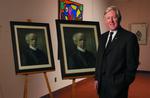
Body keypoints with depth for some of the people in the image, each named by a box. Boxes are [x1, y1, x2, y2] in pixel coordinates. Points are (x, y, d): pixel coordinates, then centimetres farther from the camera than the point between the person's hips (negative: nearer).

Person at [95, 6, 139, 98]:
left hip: (117, 84, -5)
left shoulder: (129, 37, -10)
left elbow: (132, 63, -10)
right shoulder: (103, 37, 11)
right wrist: (97, 78, 10)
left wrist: (125, 82, -9)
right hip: (102, 83, 6)